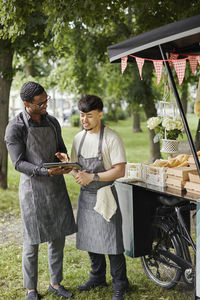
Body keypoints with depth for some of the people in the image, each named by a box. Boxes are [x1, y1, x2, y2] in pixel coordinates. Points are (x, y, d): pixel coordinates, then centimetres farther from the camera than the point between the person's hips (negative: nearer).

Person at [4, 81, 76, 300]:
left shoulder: (52, 122, 7)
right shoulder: (15, 128, -11)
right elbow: (19, 164, -14)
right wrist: (45, 171, -28)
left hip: (57, 186, 5)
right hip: (33, 188, -5)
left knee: (58, 237, 12)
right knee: (32, 241, 5)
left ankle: (55, 282, 29)